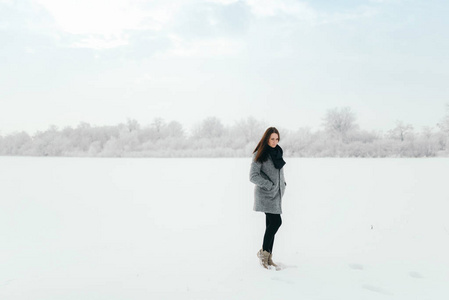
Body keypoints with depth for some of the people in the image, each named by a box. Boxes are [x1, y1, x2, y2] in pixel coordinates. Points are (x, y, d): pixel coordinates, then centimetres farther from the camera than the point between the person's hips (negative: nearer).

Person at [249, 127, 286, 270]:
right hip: (265, 193, -7)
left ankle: (268, 258, 14)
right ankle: (263, 252, 0)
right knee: (276, 222, -15)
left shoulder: (278, 152, 14)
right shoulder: (260, 154, -9)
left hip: (275, 194, 7)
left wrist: (282, 185, 13)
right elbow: (253, 176, -14)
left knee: (271, 224, 7)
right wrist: (270, 185, -15)